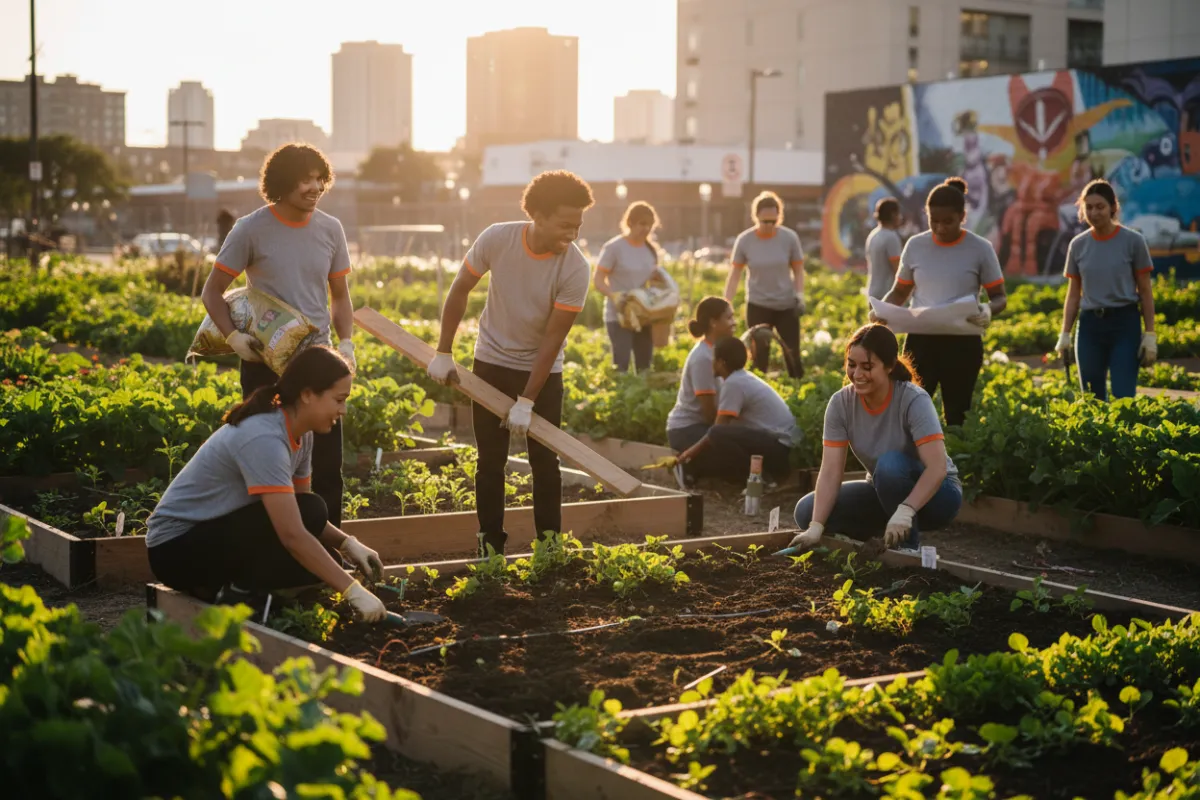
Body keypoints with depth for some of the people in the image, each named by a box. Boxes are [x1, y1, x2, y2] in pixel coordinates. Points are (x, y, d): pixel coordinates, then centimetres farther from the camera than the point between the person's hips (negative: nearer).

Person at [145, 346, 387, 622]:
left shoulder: (301, 435, 1)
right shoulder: (264, 439, -27)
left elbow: (300, 520, 8)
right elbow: (292, 534, -33)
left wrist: (347, 543, -10)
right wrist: (353, 590, -31)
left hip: (218, 532, 9)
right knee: (309, 513, -23)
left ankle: (221, 585, 4)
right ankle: (236, 597, -12)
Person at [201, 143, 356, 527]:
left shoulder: (330, 229, 3)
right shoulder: (252, 229, -8)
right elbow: (212, 291, -1)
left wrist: (346, 342, -3)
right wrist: (232, 336, -18)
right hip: (266, 363, -3)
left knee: (327, 462, 5)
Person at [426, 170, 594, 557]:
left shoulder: (575, 269, -22)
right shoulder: (497, 239, -18)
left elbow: (553, 338, -19)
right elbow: (460, 290, -3)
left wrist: (527, 401, -20)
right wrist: (443, 354, -2)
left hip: (543, 372, -1)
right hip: (492, 363, 1)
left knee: (544, 460, 0)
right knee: (491, 461, 4)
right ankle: (490, 547, 12)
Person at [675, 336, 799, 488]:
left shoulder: (733, 384, -13)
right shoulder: (745, 379, 16)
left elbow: (718, 429, -12)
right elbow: (725, 427, 18)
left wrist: (691, 452, 0)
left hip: (777, 447, -10)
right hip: (782, 446, 10)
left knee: (718, 435, -24)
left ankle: (759, 477, -15)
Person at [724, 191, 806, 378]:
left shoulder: (789, 237, -8)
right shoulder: (744, 240, -7)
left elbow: (798, 270, 2)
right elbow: (734, 275, -1)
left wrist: (800, 295, -13)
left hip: (786, 306, 0)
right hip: (757, 306, 0)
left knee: (793, 355, 4)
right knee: (759, 357, 4)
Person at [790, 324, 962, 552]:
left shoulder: (913, 400, -25)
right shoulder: (841, 403, -14)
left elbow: (937, 468, -34)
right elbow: (830, 471, -19)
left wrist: (905, 511, -48)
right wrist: (816, 526, -31)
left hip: (932, 493, -4)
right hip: (884, 493, 5)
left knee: (890, 464, -35)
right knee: (807, 512, -14)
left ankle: (908, 547, -15)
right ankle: (883, 534, 6)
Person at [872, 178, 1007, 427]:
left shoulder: (980, 248, -4)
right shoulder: (915, 246, 3)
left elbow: (1000, 297, 1)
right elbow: (900, 293, 13)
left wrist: (988, 310, -23)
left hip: (963, 343, -2)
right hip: (920, 340, 2)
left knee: (957, 416, 7)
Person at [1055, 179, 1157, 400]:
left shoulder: (1133, 241, -4)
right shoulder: (1077, 245, 5)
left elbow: (1145, 291, 0)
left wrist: (1150, 334, -5)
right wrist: (1064, 334, 6)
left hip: (1124, 323, -3)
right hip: (1089, 325, 3)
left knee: (1123, 396, -11)